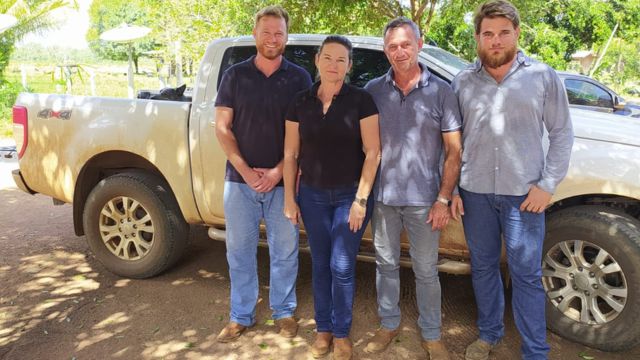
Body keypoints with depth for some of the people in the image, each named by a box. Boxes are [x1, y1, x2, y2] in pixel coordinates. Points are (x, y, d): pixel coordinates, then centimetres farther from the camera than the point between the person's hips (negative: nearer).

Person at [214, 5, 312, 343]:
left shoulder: (299, 77, 2)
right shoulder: (235, 75, 5)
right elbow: (222, 127, 2)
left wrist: (279, 170, -11)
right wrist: (245, 170, -10)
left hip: (283, 181, -1)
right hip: (240, 179, 1)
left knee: (284, 250, 9)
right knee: (239, 250, 9)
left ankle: (284, 311, 27)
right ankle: (241, 315, 25)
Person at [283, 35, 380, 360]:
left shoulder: (361, 100, -7)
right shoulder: (301, 103, 2)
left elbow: (372, 153, -9)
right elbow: (291, 154, 6)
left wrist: (360, 199, -13)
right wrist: (289, 198, 4)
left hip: (350, 194, -3)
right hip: (313, 196, 3)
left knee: (342, 267, 1)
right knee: (320, 264, 12)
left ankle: (341, 333, 22)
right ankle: (323, 328, 29)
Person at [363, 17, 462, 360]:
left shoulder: (441, 91, -2)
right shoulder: (373, 90, 2)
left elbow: (453, 151, -2)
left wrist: (443, 199, -7)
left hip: (423, 199, -2)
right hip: (382, 196, 2)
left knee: (426, 270, 9)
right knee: (386, 264, 15)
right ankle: (388, 325, 34)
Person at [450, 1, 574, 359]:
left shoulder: (543, 76, 2)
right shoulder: (463, 82, 6)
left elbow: (562, 132, 3)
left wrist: (547, 184, -6)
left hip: (524, 193, -2)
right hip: (474, 192, 2)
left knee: (527, 274, 4)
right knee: (483, 267, 14)